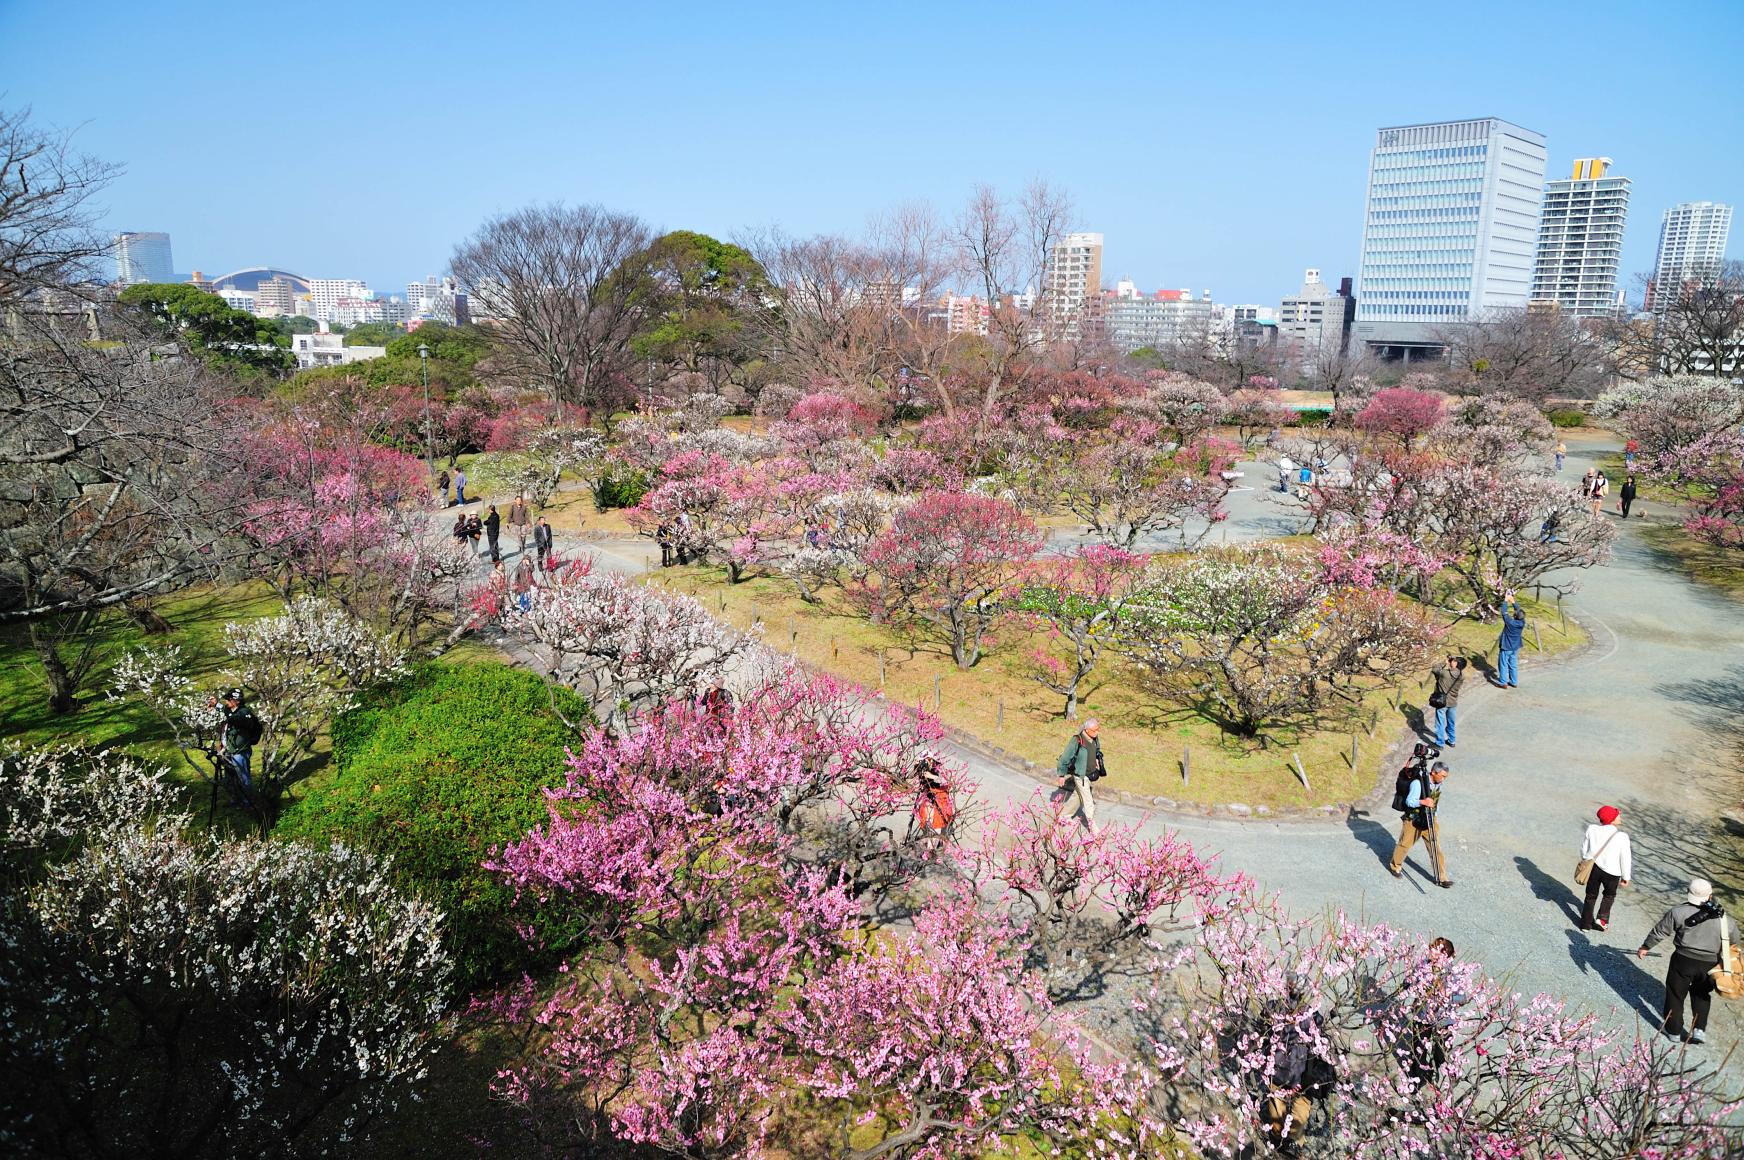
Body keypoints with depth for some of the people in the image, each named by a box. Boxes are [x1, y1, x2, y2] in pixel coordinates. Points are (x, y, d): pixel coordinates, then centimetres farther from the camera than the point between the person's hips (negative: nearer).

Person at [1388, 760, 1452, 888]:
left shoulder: (1438, 783, -2)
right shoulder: (1418, 783, -24)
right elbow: (1409, 801, -25)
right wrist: (1422, 802, -41)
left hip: (1429, 820, 5)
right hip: (1413, 820, -5)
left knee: (1436, 848, 3)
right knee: (1405, 844, 10)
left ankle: (1442, 877, 9)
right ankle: (1395, 866, 33)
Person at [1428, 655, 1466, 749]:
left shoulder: (1444, 673, -27)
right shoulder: (1462, 676, -13)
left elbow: (1434, 670, -9)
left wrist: (1444, 663, -5)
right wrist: (1448, 664, -4)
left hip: (1442, 702, -4)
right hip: (1453, 702, 4)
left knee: (1440, 723, 11)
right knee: (1451, 723, 23)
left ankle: (1440, 744, 21)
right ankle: (1451, 741, 38)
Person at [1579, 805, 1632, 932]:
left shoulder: (1592, 830, -12)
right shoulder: (1622, 837, -20)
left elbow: (1584, 848, -1)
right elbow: (1625, 858, -12)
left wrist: (1585, 862, 17)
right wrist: (1625, 877, 1)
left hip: (1593, 868, 2)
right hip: (1612, 871, -2)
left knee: (1591, 896, 19)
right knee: (1609, 895, 26)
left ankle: (1586, 923, 27)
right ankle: (1602, 918, 14)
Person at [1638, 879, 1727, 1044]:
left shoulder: (1679, 912, -13)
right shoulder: (1722, 917, -3)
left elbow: (1659, 931, -5)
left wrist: (1645, 947, 9)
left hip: (1683, 959, -3)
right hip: (1710, 964, 3)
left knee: (1675, 993, 13)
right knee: (1701, 995, 24)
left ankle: (1673, 1029, 24)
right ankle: (1699, 1029, 16)